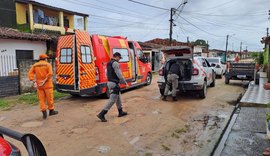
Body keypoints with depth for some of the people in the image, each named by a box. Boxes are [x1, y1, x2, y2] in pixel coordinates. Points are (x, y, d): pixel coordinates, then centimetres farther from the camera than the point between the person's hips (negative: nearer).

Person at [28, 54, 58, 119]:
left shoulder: (35, 65, 10)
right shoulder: (48, 64, -2)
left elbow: (30, 74, -2)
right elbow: (50, 73, -17)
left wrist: (34, 81, -7)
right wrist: (44, 81, -16)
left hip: (39, 85, 4)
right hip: (47, 84, -3)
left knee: (41, 99, 7)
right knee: (49, 98, 7)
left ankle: (44, 112, 1)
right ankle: (51, 110, 18)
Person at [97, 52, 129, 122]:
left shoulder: (109, 63, 14)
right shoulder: (115, 63, -16)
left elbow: (108, 74, 19)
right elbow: (119, 75, -20)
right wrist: (125, 83, -11)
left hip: (109, 82, 10)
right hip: (114, 84, -10)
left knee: (118, 98, 20)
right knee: (112, 100, -6)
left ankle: (120, 112, 31)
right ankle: (101, 114, -7)